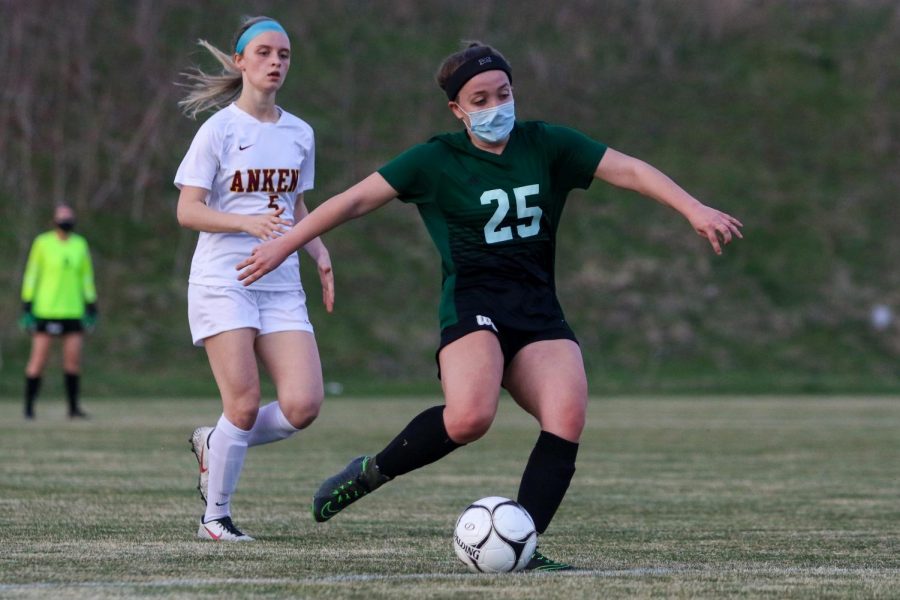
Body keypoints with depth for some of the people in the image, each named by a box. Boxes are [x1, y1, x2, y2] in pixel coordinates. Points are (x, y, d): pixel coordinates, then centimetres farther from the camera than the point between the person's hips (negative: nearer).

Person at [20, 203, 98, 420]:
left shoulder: (80, 244, 9)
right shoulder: (42, 243, -1)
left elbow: (86, 277, 16)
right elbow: (31, 275, 0)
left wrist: (91, 307, 12)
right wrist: (26, 307, -4)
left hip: (73, 311, 3)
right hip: (45, 311, -3)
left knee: (73, 360, -2)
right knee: (38, 360, -4)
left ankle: (73, 408, 6)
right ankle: (29, 408, 3)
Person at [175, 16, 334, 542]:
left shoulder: (299, 134, 11)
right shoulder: (219, 129, -4)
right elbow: (188, 211, -7)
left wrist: (318, 249, 4)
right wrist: (248, 223, -23)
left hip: (282, 285, 5)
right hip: (223, 281, -5)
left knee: (303, 406, -11)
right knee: (245, 405, -11)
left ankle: (216, 444, 17)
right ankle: (216, 516, 9)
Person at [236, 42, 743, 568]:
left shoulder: (546, 146, 6)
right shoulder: (437, 160, -1)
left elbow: (630, 170, 2)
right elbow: (358, 199, 1)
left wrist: (695, 210, -10)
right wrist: (285, 245, -1)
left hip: (539, 314, 4)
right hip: (473, 305, -4)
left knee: (569, 415, -21)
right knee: (470, 417, -30)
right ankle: (373, 471, -5)